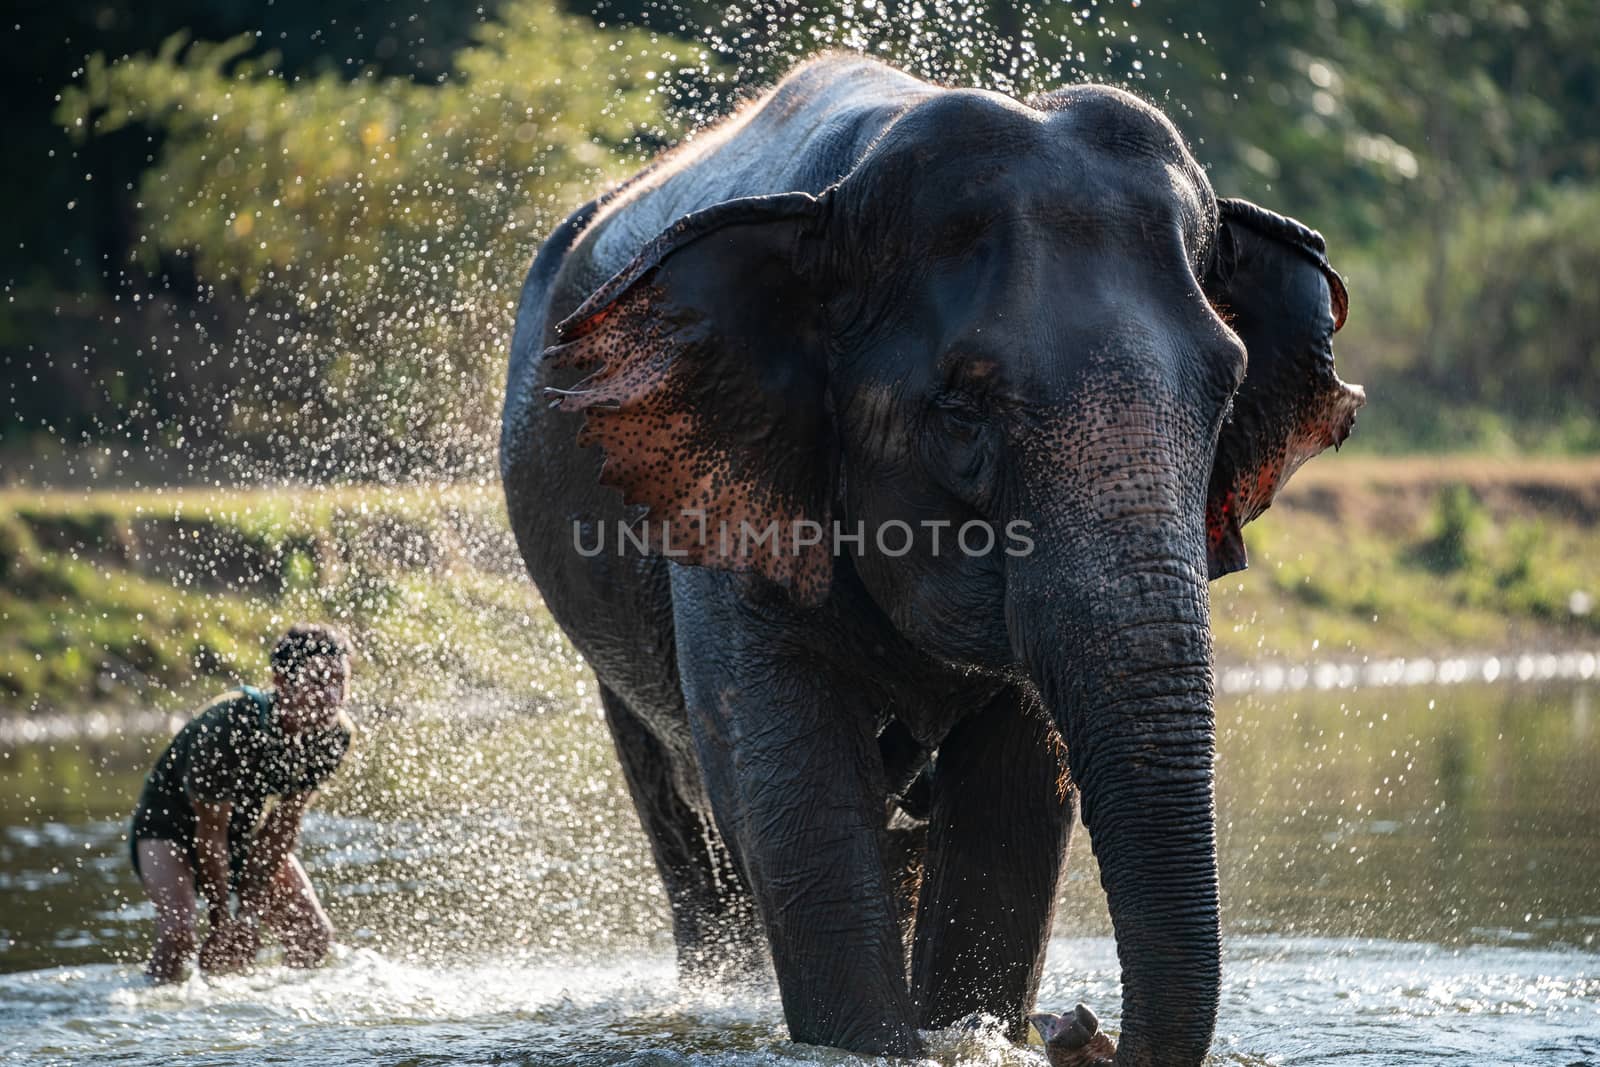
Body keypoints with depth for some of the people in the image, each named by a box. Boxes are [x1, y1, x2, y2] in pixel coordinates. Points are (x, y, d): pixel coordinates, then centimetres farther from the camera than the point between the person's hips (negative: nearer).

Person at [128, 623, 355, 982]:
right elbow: (210, 832, -27)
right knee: (177, 930, -29)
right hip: (173, 819, -6)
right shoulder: (228, 727, -37)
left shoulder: (333, 734, -20)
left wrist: (253, 911, -11)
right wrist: (221, 921, -20)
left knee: (314, 937, -4)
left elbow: (284, 827, -10)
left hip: (246, 827, 6)